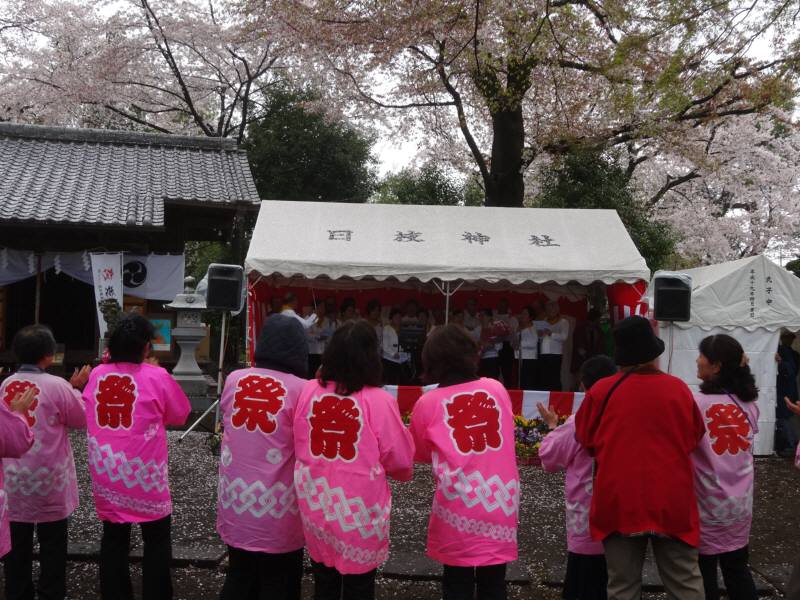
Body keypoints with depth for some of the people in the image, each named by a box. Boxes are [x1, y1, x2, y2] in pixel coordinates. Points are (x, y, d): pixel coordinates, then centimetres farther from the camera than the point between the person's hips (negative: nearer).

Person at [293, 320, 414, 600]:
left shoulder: (308, 391, -7)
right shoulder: (379, 401, -18)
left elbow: (298, 446, 7)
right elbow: (401, 462, -8)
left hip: (315, 508, 4)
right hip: (360, 514, -3)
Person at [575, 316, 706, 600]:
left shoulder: (602, 391, -8)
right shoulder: (679, 389, -4)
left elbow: (586, 439, 6)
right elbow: (695, 437, 12)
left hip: (620, 503, -1)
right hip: (672, 503, 1)